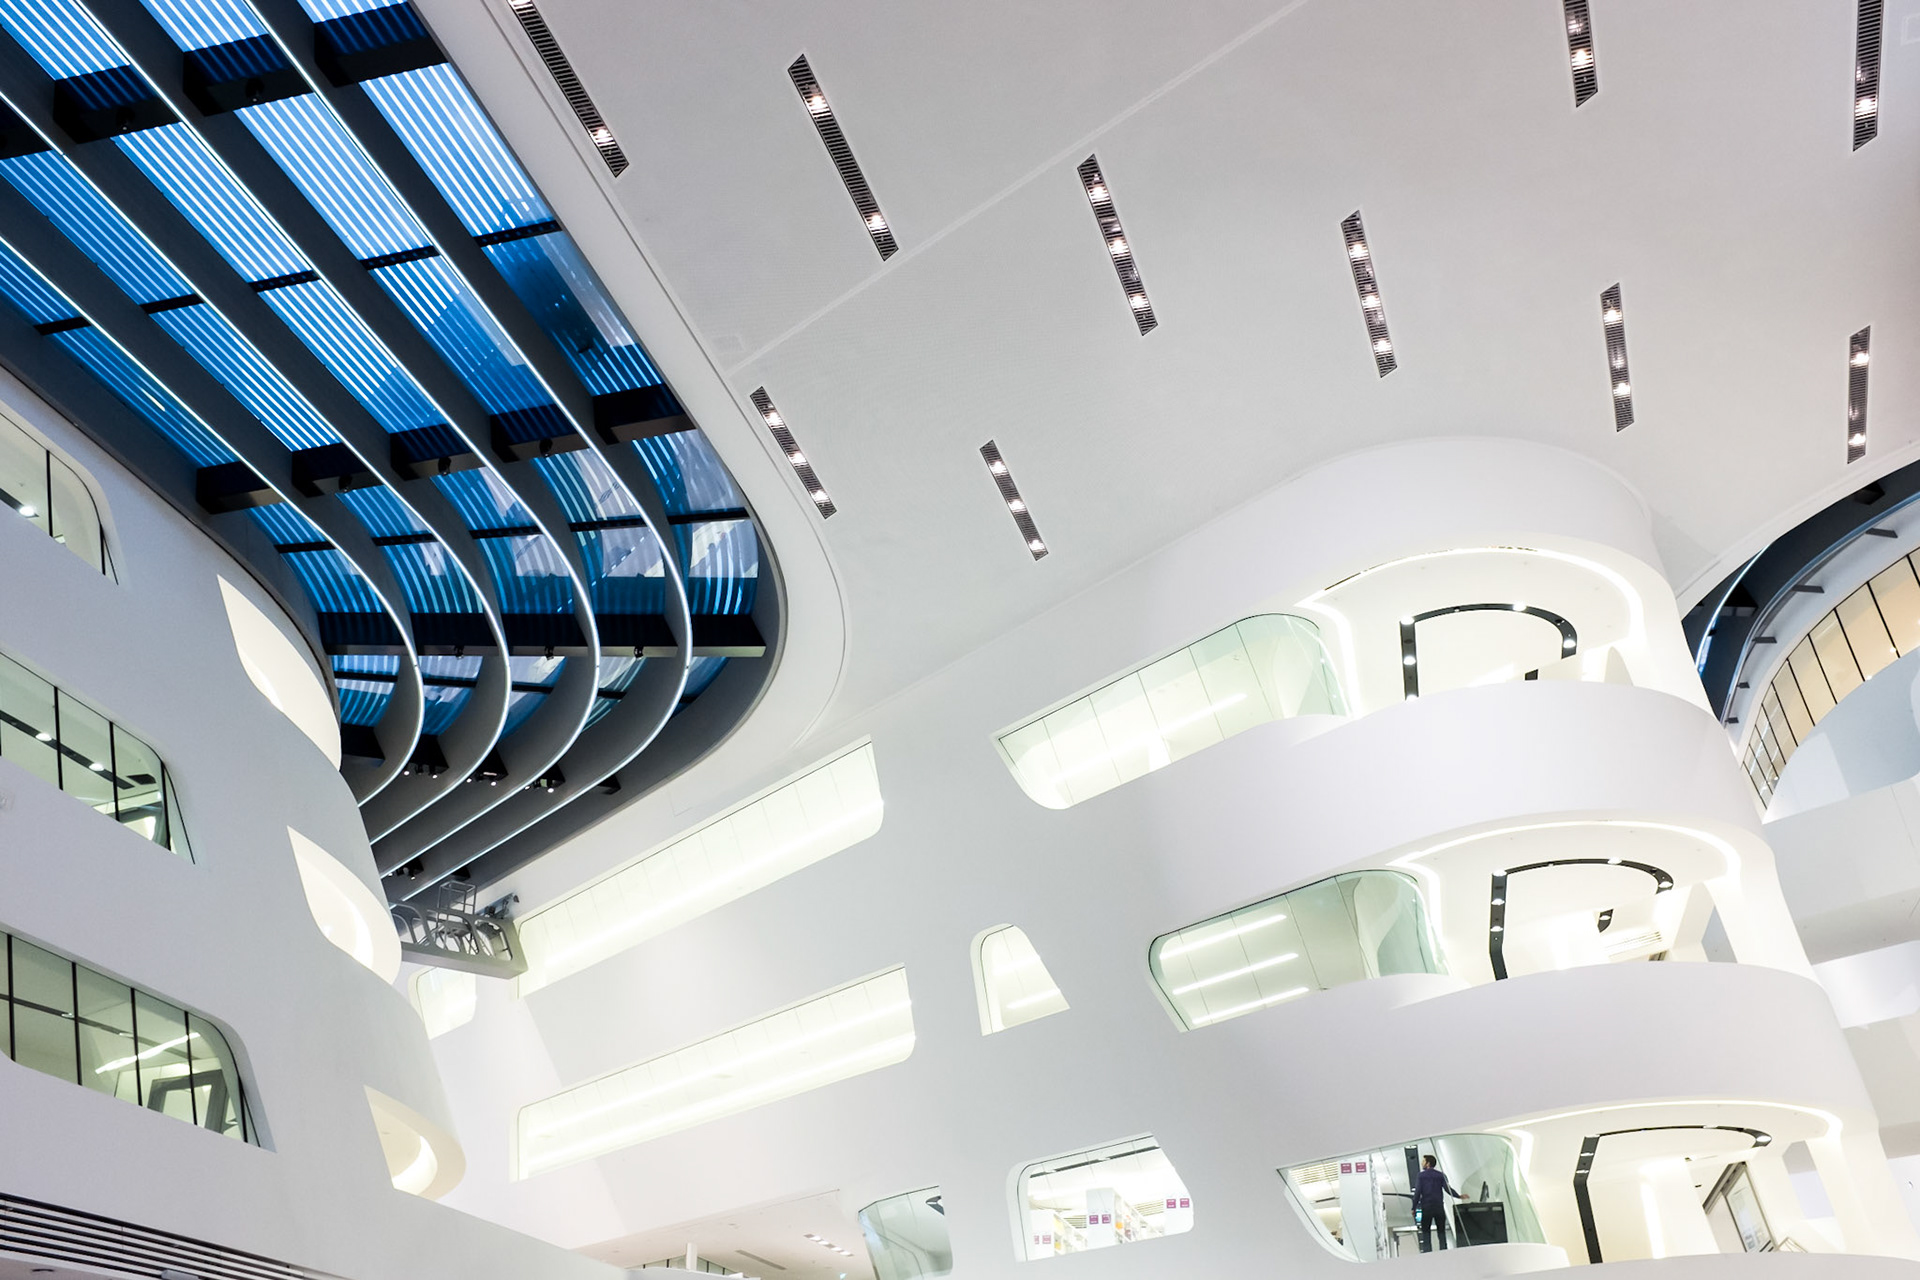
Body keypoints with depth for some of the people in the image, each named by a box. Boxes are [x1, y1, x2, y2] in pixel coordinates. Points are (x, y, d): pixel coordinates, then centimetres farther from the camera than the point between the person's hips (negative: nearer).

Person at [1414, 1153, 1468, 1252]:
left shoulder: (1421, 1175, -1)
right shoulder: (1441, 1175, 5)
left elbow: (1417, 1192, -6)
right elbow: (1448, 1189, -5)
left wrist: (1414, 1208, -3)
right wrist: (1459, 1196, 11)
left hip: (1426, 1208, -2)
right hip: (1439, 1207, 2)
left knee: (1426, 1232, 4)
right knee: (1441, 1232, 10)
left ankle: (1427, 1252, -5)